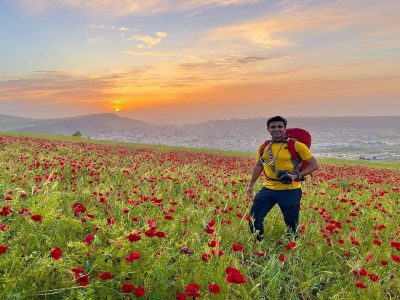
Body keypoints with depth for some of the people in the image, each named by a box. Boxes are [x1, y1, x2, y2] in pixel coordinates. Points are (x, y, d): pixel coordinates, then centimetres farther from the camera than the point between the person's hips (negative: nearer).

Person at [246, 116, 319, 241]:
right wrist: (250, 185, 20)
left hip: (290, 191, -4)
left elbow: (314, 165, -4)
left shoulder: (295, 145, -7)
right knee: (254, 217, 1)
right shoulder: (264, 147, 7)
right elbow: (259, 166, 21)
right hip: (268, 188, 4)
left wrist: (298, 176, -16)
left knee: (291, 223, 7)